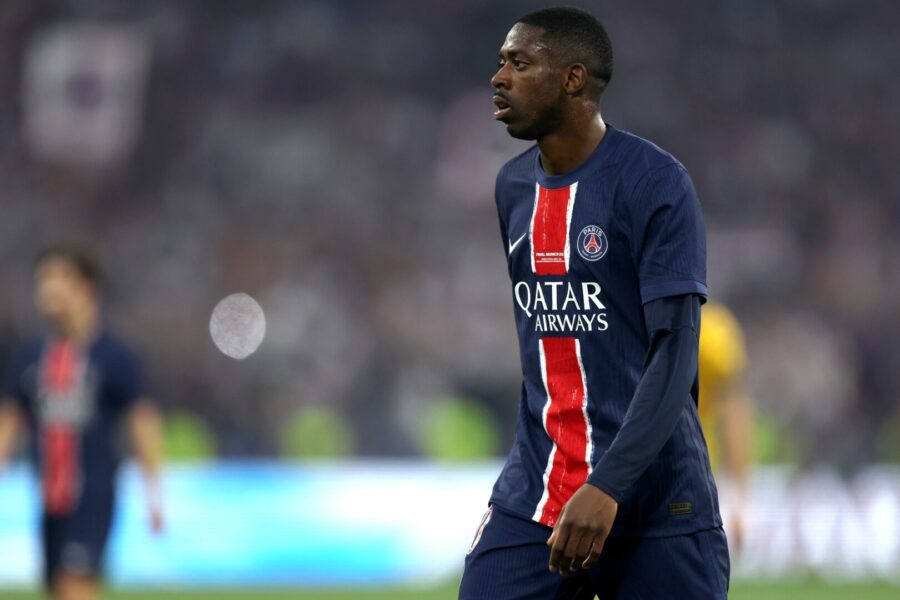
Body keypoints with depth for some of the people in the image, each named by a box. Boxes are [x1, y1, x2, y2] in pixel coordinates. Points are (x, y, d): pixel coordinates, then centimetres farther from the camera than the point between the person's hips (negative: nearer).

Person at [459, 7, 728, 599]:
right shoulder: (513, 186, 11)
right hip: (533, 496, 5)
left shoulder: (656, 183, -10)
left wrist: (607, 486, -26)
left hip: (655, 498, -5)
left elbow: (675, 355, -17)